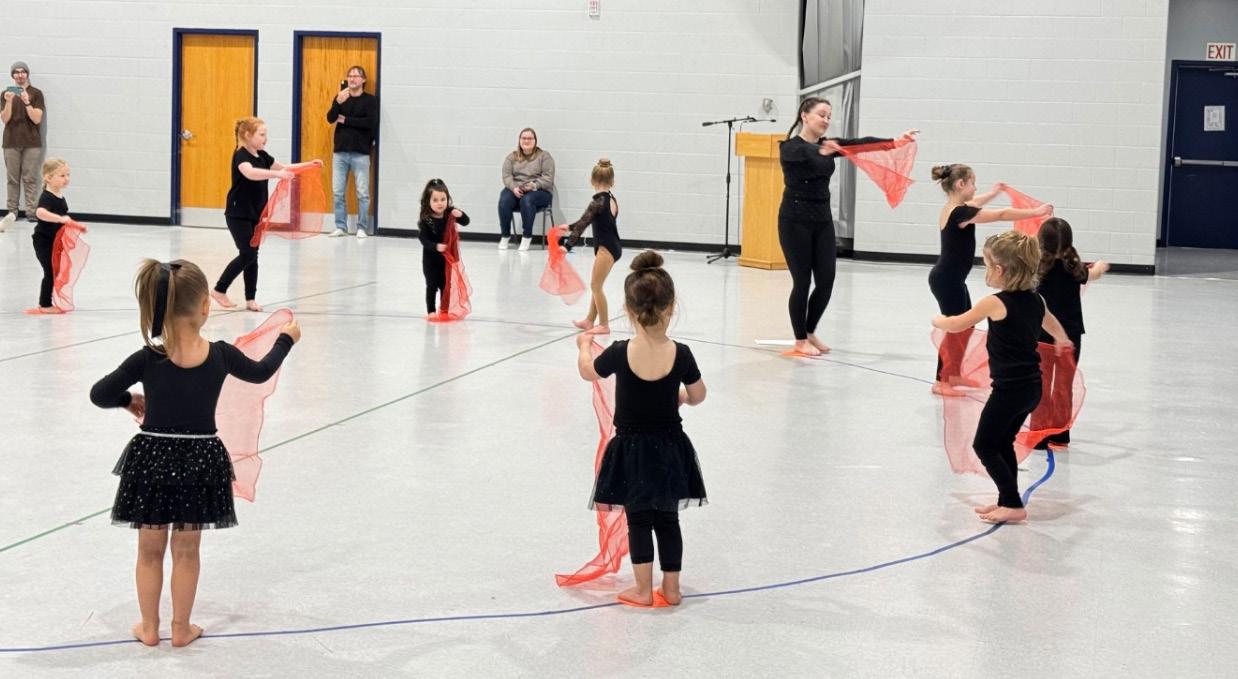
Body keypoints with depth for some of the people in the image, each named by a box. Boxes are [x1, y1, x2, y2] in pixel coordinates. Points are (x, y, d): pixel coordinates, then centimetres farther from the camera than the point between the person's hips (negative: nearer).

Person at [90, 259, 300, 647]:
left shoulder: (147, 359, -16)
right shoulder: (221, 355, -12)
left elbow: (100, 394, -9)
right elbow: (260, 372, 7)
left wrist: (129, 401, 12)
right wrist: (286, 339, 24)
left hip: (153, 459, -1)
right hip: (199, 462, 1)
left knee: (150, 550, 15)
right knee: (186, 551, 15)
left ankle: (149, 627, 25)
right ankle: (181, 628, 24)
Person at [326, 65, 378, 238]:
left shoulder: (370, 100, 1)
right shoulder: (340, 97, 11)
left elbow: (371, 122, -14)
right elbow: (330, 118, -3)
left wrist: (346, 120, -9)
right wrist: (338, 102, -21)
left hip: (360, 153, -3)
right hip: (340, 152, 3)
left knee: (362, 193, -2)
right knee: (338, 192, 3)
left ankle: (362, 228, 5)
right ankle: (341, 227, 11)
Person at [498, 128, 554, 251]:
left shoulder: (544, 156, 6)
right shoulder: (512, 156, 15)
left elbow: (548, 178, -4)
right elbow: (506, 175, 3)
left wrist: (534, 185, -22)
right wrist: (514, 188, -18)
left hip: (538, 191, -3)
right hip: (515, 189, 3)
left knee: (527, 200, -38)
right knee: (504, 200, -31)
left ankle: (527, 237, -25)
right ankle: (505, 236, -15)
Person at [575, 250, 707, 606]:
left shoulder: (620, 353, -18)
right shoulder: (680, 355, -15)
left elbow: (588, 372, 3)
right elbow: (697, 397, 2)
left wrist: (584, 346, 24)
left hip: (631, 448, -2)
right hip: (669, 448, 2)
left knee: (639, 520, 11)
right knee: (667, 518, 15)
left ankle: (643, 590, 16)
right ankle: (671, 588, 23)